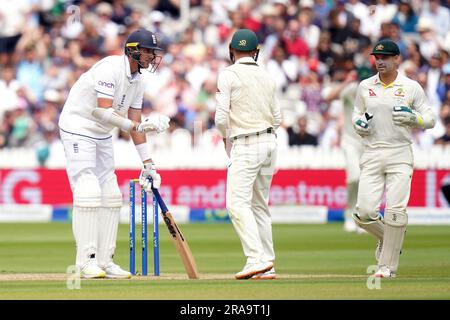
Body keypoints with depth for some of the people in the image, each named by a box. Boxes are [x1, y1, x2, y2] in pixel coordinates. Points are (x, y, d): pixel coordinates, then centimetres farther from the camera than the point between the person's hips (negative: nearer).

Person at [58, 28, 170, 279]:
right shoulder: (111, 69, -23)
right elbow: (103, 112, -32)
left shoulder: (137, 80, 4)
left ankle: (105, 260, 10)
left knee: (110, 195, 5)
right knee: (88, 192, -16)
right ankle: (87, 261, -14)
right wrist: (138, 126, -38)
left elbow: (135, 123, 5)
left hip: (102, 136, 9)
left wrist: (148, 163, 1)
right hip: (78, 129, -9)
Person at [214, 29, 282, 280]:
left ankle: (257, 258, -26)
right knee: (260, 205, 13)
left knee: (238, 203, -12)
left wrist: (225, 136, 9)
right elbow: (277, 119, 14)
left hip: (245, 146, -7)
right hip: (270, 142, 7)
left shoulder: (229, 75, -6)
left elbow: (221, 118, -10)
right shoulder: (267, 77, 12)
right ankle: (267, 266, 11)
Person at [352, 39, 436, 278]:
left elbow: (430, 120, 5)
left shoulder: (412, 87, 2)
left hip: (400, 154, -3)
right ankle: (386, 237, 25)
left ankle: (388, 266, -1)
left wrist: (413, 118, -15)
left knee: (395, 211, -11)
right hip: (371, 156, 3)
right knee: (364, 213, -7)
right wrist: (358, 123, 0)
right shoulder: (365, 86, 10)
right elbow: (357, 114, 23)